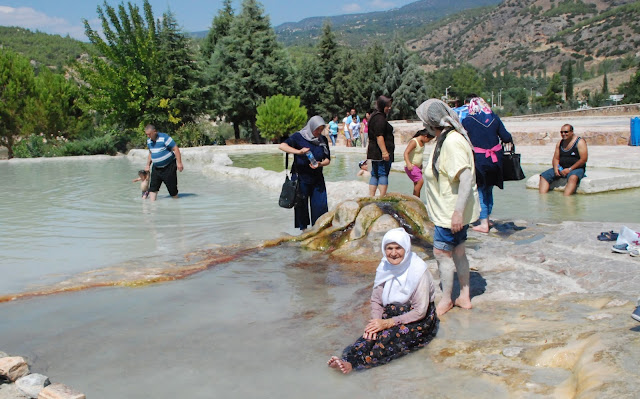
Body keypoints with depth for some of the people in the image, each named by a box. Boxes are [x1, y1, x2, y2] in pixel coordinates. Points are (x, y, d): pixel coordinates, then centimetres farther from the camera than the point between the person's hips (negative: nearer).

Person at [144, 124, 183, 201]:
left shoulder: (164, 138, -16)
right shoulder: (149, 140, 6)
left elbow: (176, 149, -17)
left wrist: (179, 163, -22)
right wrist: (148, 165, 15)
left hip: (169, 167, -6)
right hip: (156, 168, 6)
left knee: (172, 187, 0)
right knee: (153, 187, -3)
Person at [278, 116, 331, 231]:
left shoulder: (323, 140, 6)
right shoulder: (299, 137, -6)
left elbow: (328, 159, 9)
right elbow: (282, 146, -18)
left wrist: (320, 164, -14)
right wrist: (298, 152, -30)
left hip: (317, 179, 3)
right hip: (302, 178, -3)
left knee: (320, 205, -1)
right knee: (302, 205, 5)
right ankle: (303, 229, 17)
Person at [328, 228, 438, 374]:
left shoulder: (418, 270, -18)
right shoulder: (384, 267, -1)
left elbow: (420, 311, -20)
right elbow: (376, 300, 4)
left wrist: (388, 323, -24)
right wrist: (376, 320, -17)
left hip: (420, 322, -5)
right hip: (393, 315, 5)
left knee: (390, 335, -33)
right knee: (374, 333, -27)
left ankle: (353, 363, -45)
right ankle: (347, 359, -45)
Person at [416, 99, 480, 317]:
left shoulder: (452, 142, -23)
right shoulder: (447, 139, 9)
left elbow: (466, 178, -30)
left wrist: (458, 211, -31)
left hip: (451, 212, -10)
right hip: (452, 209, 10)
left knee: (442, 253, 1)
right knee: (458, 252, 17)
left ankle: (446, 300, 15)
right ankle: (464, 297, 28)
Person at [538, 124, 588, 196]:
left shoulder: (580, 142, -4)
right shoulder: (560, 143, 14)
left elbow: (583, 159, -12)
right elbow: (556, 158, 13)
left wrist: (570, 169, -19)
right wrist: (556, 168, -9)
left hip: (576, 169, -6)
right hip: (561, 168, 6)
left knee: (573, 177, -40)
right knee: (544, 176, -12)